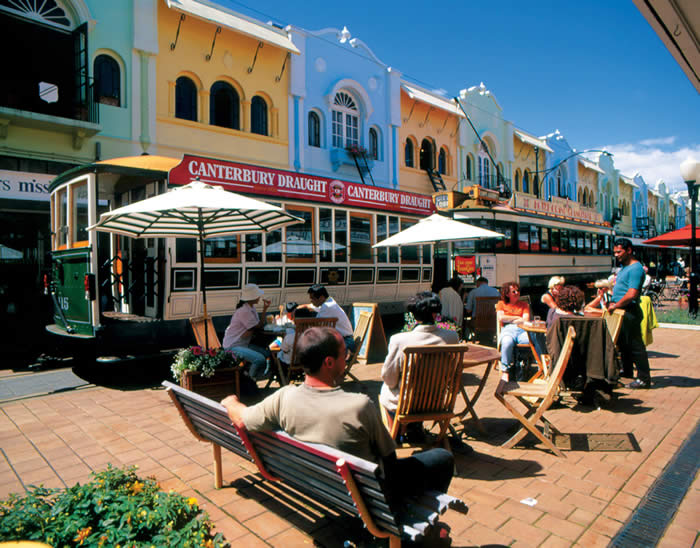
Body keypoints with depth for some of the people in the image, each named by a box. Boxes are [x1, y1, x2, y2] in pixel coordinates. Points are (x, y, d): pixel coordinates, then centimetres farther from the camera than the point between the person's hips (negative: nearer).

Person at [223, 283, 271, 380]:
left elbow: (258, 324, 0)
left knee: (266, 353, 3)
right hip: (233, 346, -10)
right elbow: (258, 326, -16)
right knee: (260, 359, -22)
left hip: (243, 344, 10)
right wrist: (265, 309, -10)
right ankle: (252, 376, 6)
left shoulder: (251, 307, 7)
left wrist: (265, 309, -12)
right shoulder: (244, 311, -24)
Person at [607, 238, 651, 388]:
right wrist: (612, 302, 10)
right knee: (623, 343, 19)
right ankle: (626, 371, 33)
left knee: (635, 345, -5)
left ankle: (644, 378, 2)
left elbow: (631, 294, -23)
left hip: (629, 312, -10)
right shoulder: (623, 267, 16)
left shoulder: (635, 268, -15)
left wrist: (615, 305, -15)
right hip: (621, 311, 10)